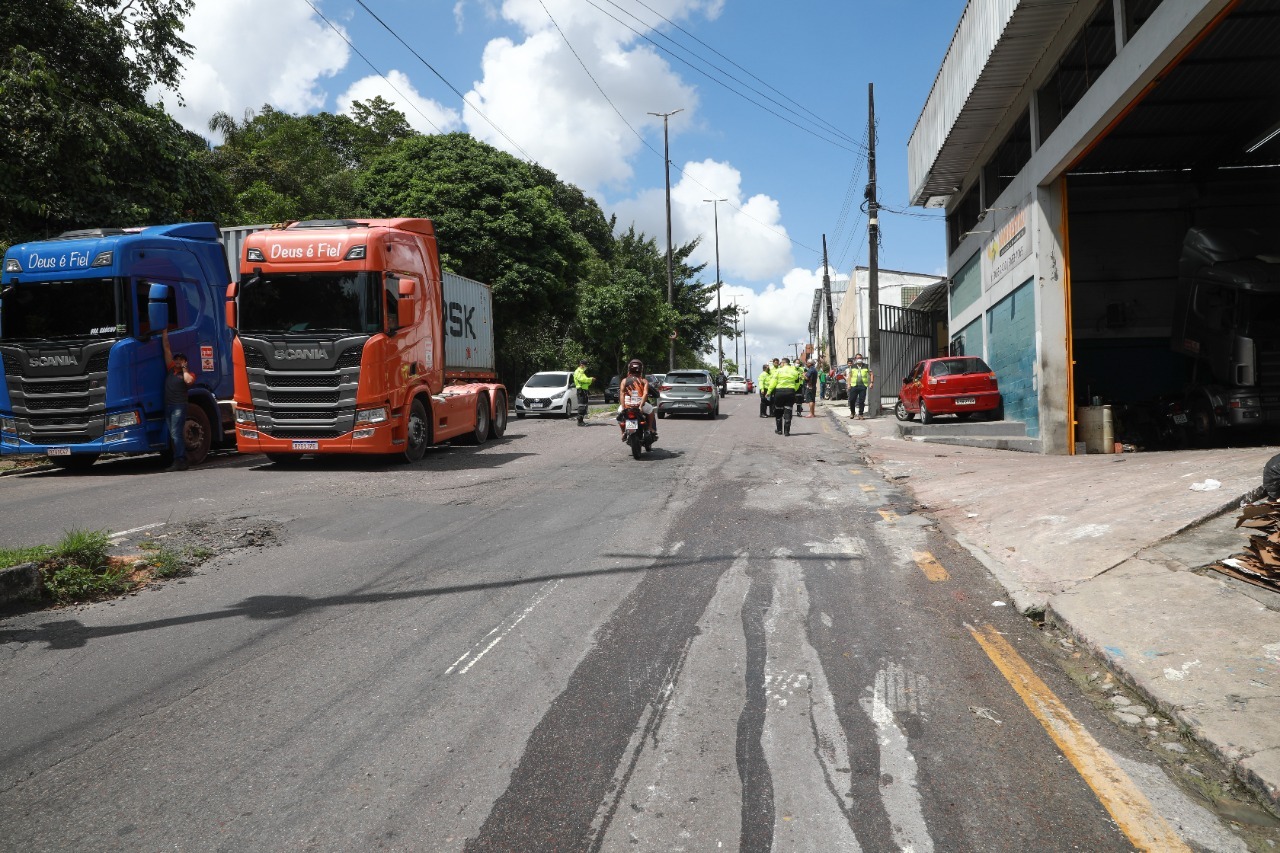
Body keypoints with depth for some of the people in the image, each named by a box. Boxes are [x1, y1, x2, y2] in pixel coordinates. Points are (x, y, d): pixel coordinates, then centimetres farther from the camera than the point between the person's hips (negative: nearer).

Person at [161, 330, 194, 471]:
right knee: (174, 435, 5)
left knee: (176, 433, -15)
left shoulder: (187, 374, 3)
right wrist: (164, 332, 22)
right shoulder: (171, 369, 17)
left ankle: (180, 461, -18)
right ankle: (181, 461, 7)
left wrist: (184, 369, -6)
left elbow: (189, 381, -22)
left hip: (179, 406, -6)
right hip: (168, 406, 6)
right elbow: (167, 349, 19)